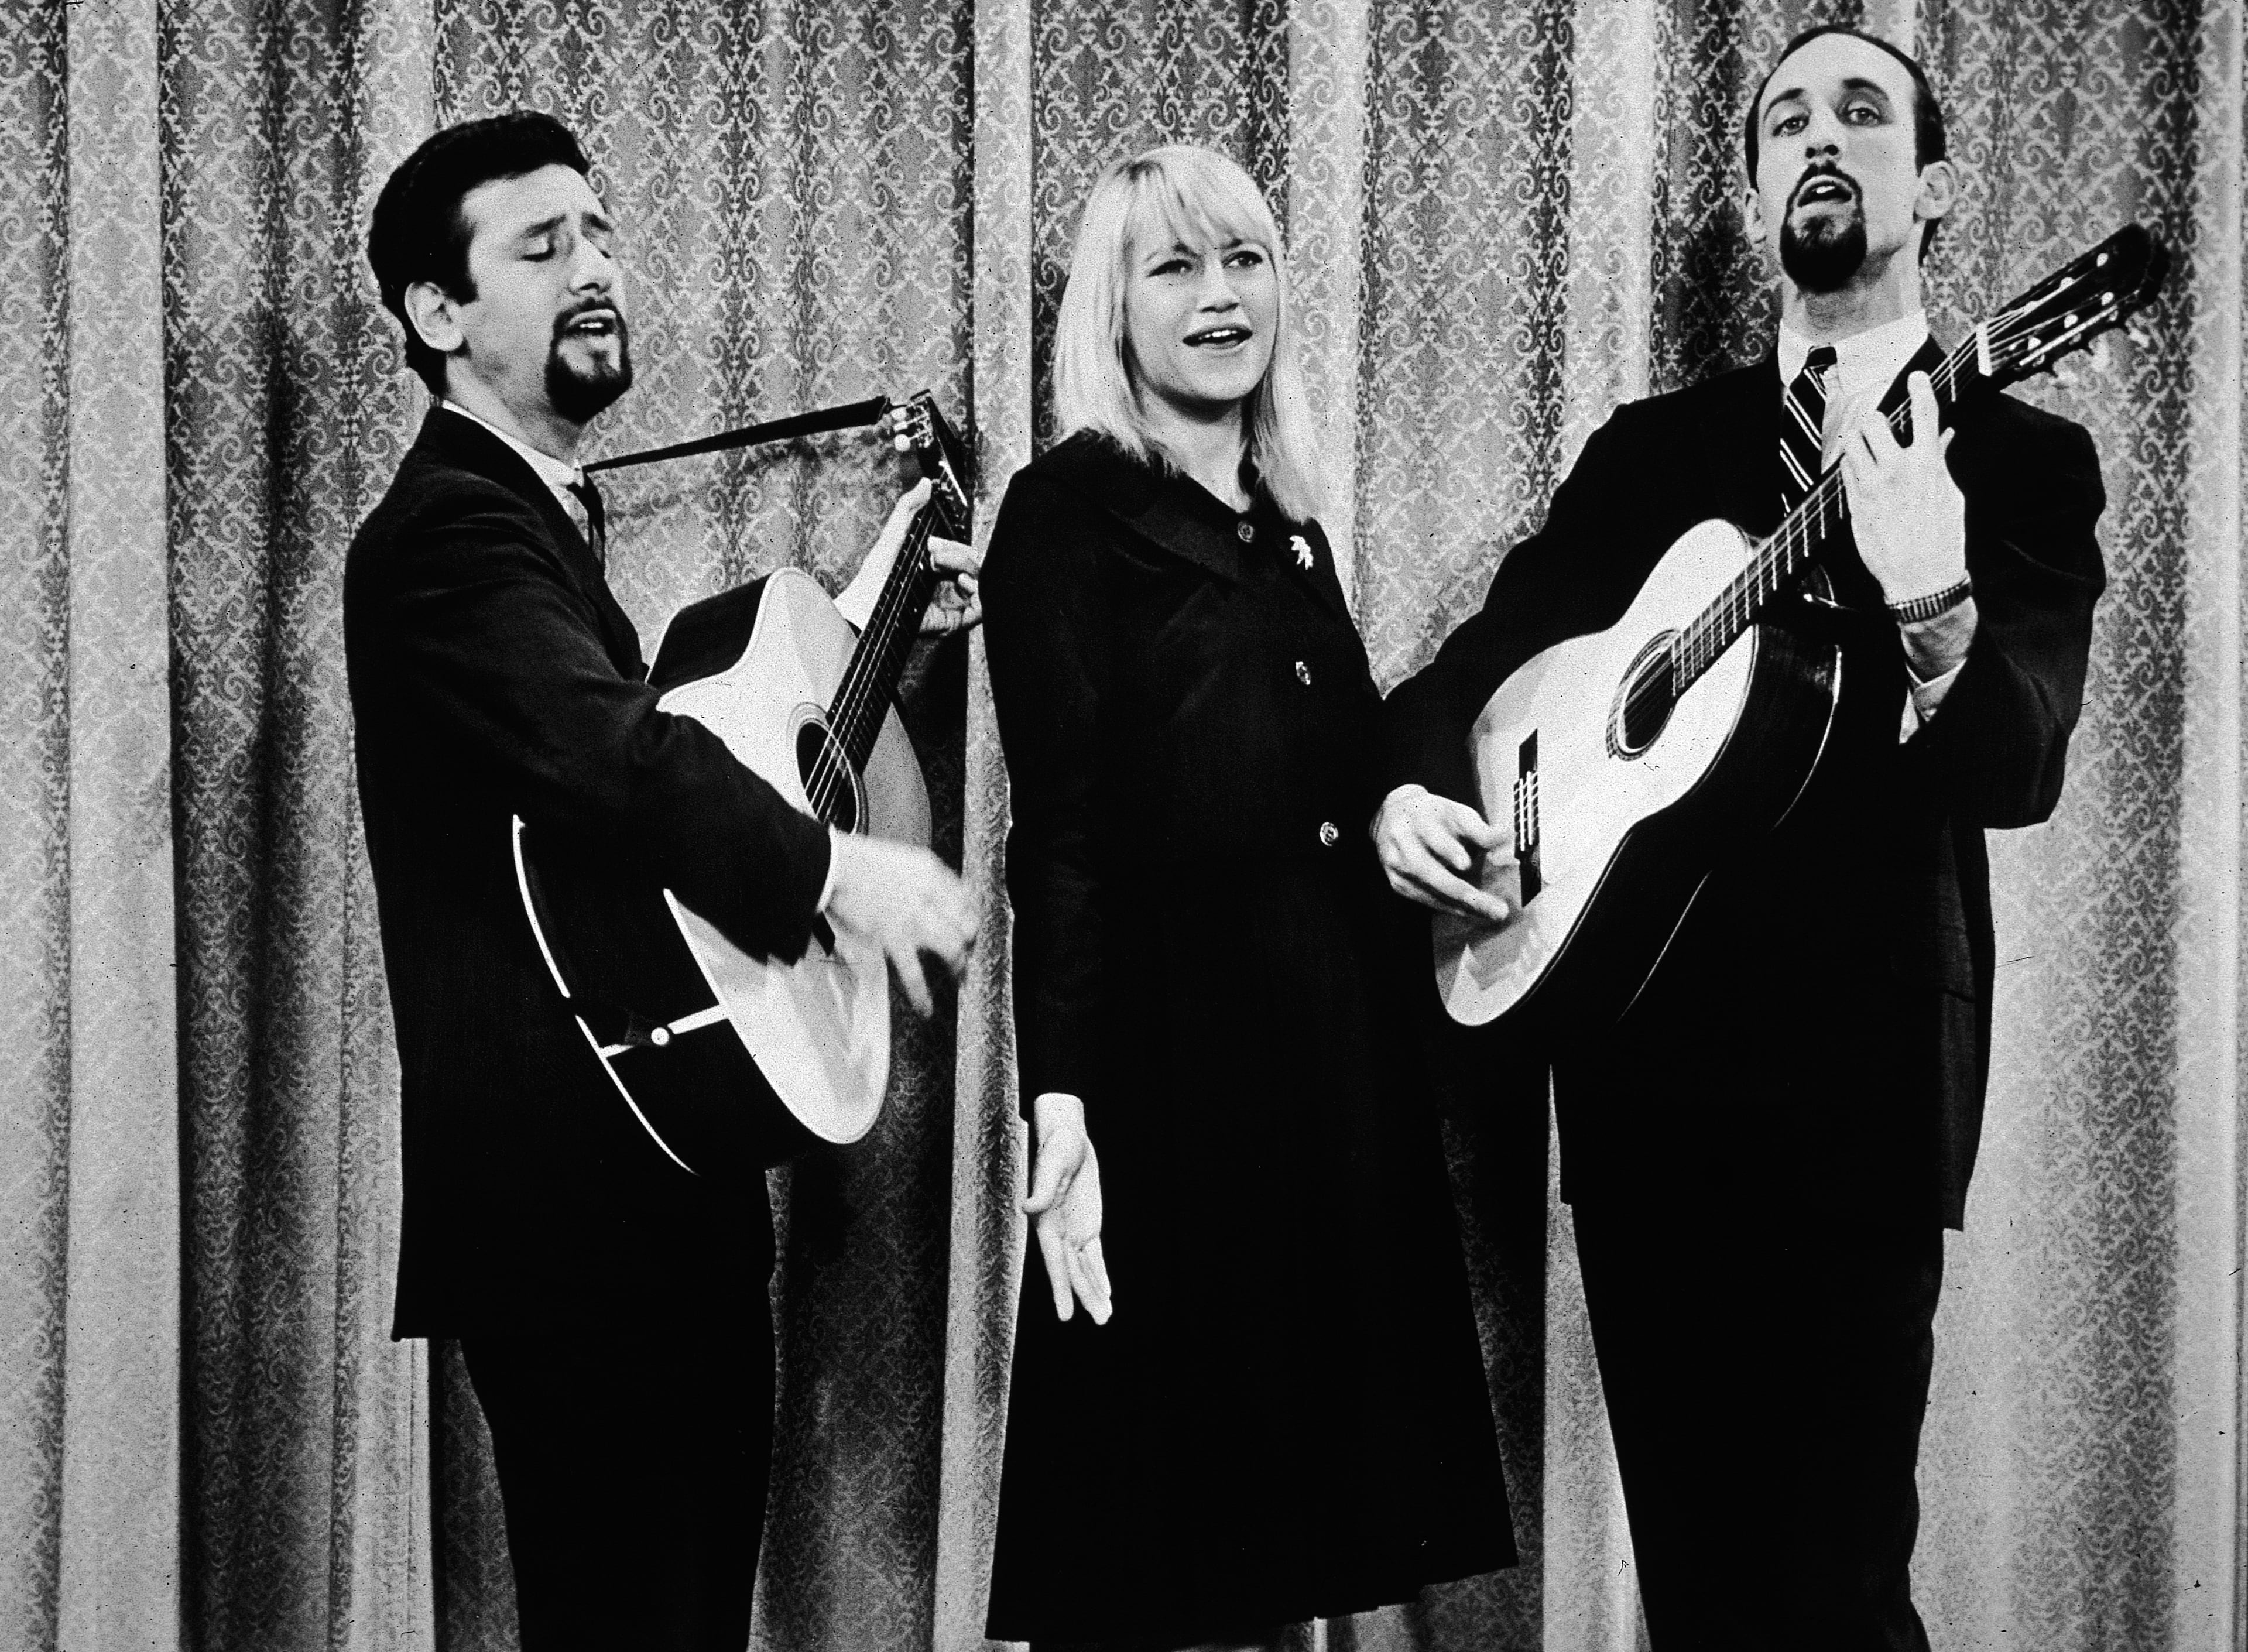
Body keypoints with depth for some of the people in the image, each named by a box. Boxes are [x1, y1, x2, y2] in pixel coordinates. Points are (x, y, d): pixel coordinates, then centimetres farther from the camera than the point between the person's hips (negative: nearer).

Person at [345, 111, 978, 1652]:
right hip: (574, 1191, -10)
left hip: (665, 1174, 10)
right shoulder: (447, 531, -15)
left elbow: (658, 728, 24)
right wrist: (831, 868, -32)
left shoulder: (541, 516, 18)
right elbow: (604, 751, -31)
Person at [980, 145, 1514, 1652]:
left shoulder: (1292, 530, 16)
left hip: (1339, 1056, 7)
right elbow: (1060, 833, -14)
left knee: (1288, 1515, 11)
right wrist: (1063, 1110, -20)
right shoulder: (1072, 510, -6)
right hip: (1171, 1062, -7)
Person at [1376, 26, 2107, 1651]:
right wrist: (1411, 786, -7)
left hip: (1859, 1067, -4)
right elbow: (1489, 655, 15)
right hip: (1640, 1054, 4)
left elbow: (2019, 771, -13)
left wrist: (1932, 613, -33)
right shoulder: (1652, 449, 14)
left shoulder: (2021, 461, 0)